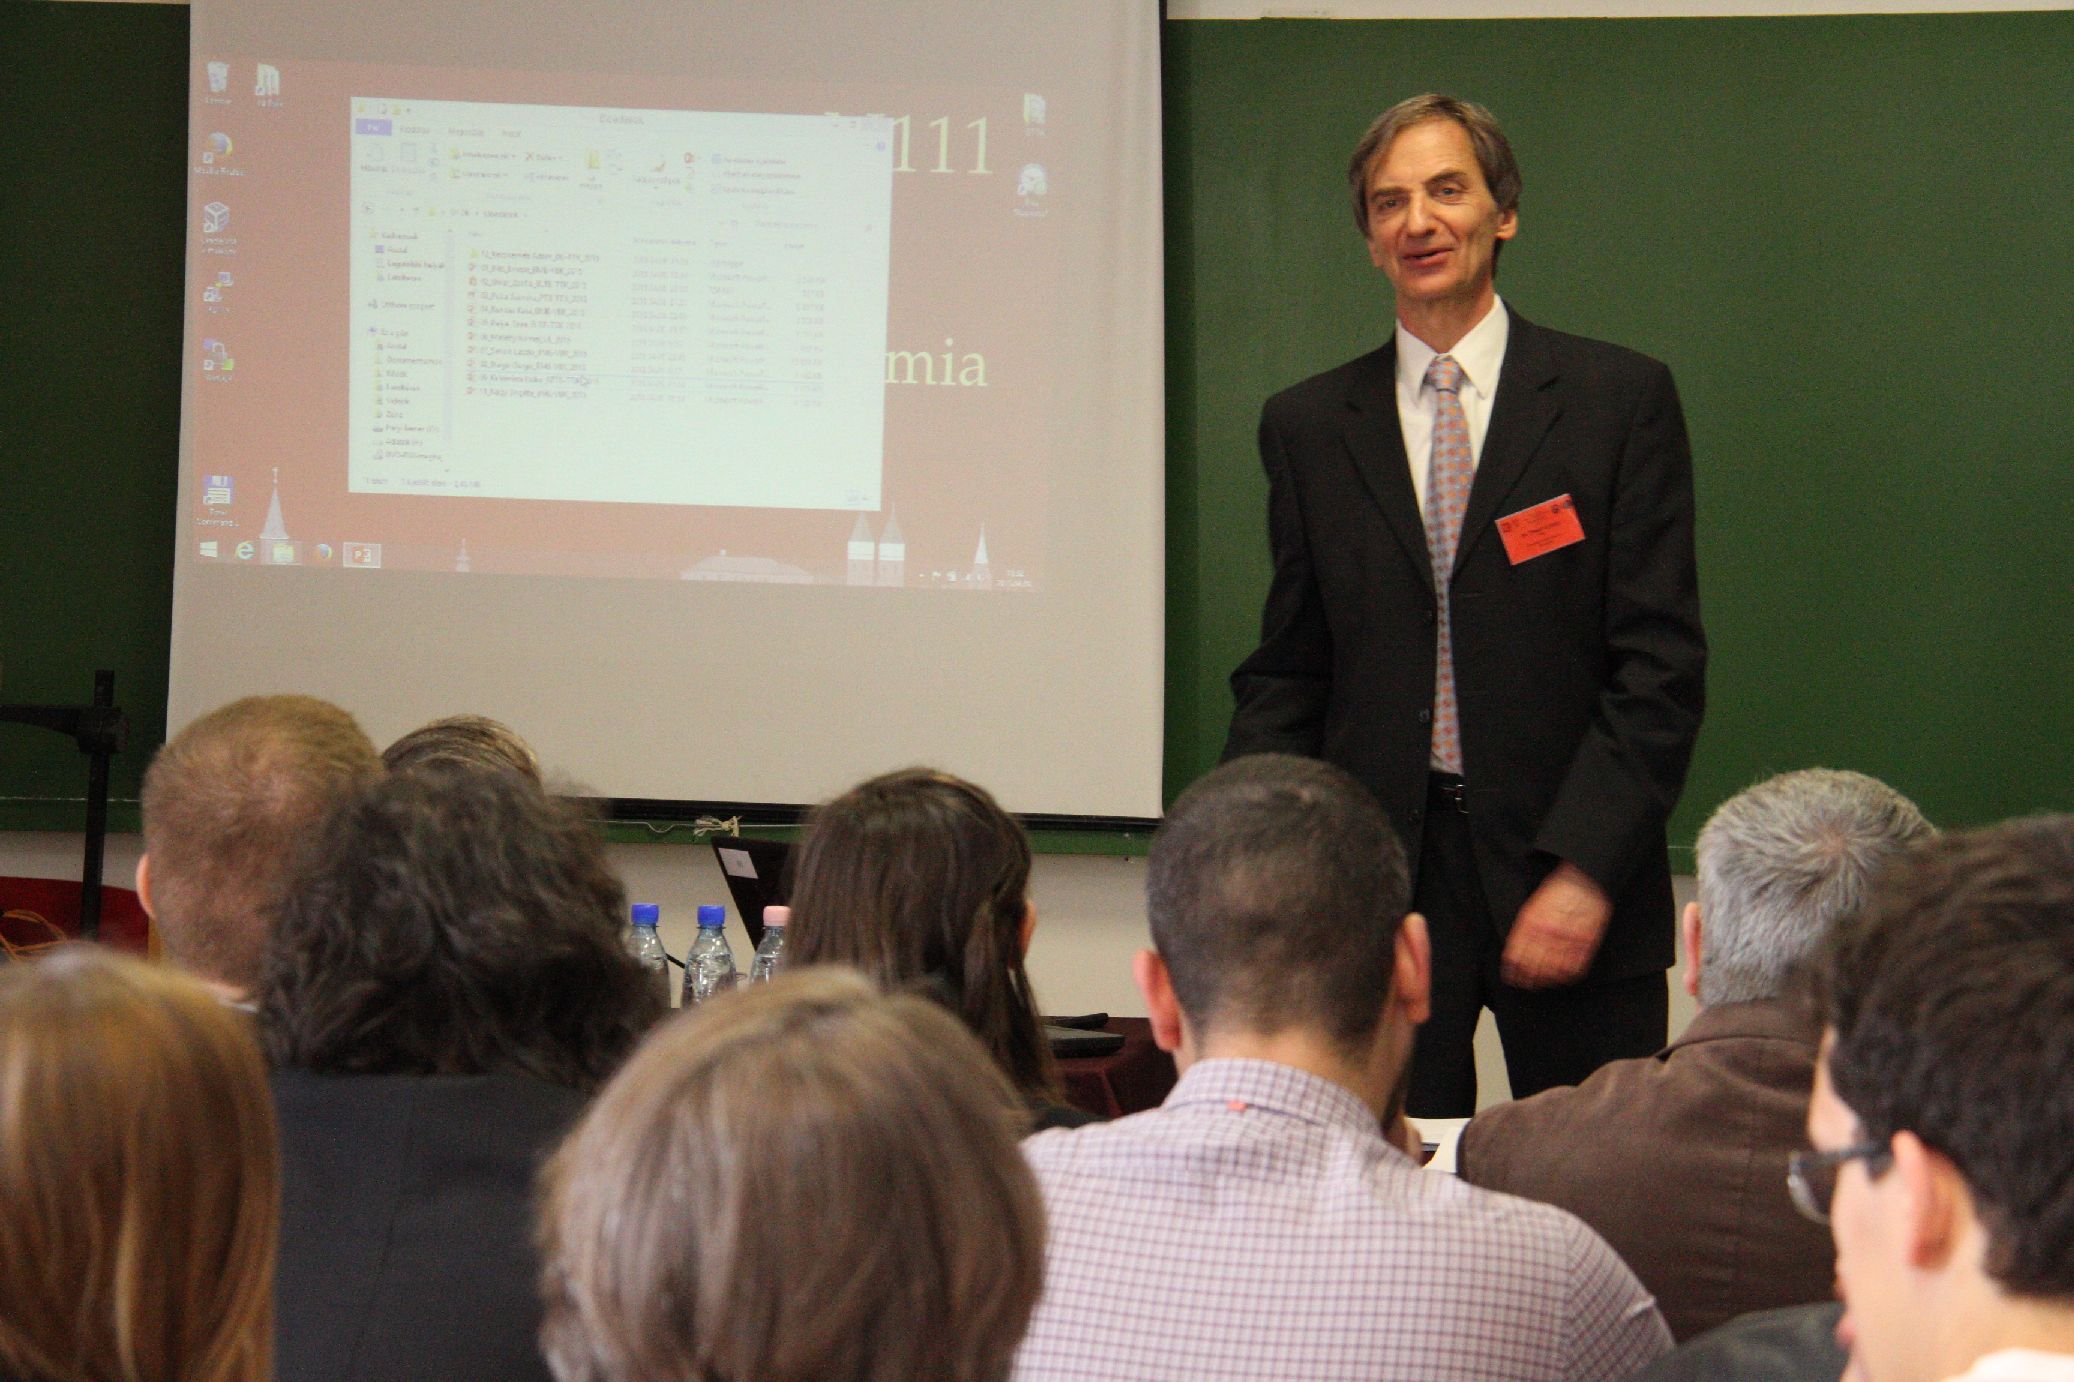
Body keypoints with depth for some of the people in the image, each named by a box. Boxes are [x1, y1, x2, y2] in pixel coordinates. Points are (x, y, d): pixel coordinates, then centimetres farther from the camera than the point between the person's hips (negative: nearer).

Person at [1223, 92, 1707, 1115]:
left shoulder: (1620, 400, 2)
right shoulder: (1307, 426, 11)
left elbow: (1661, 663, -3)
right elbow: (1286, 676, 12)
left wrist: (1585, 870, -12)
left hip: (1571, 871, -2)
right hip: (1376, 882, 2)